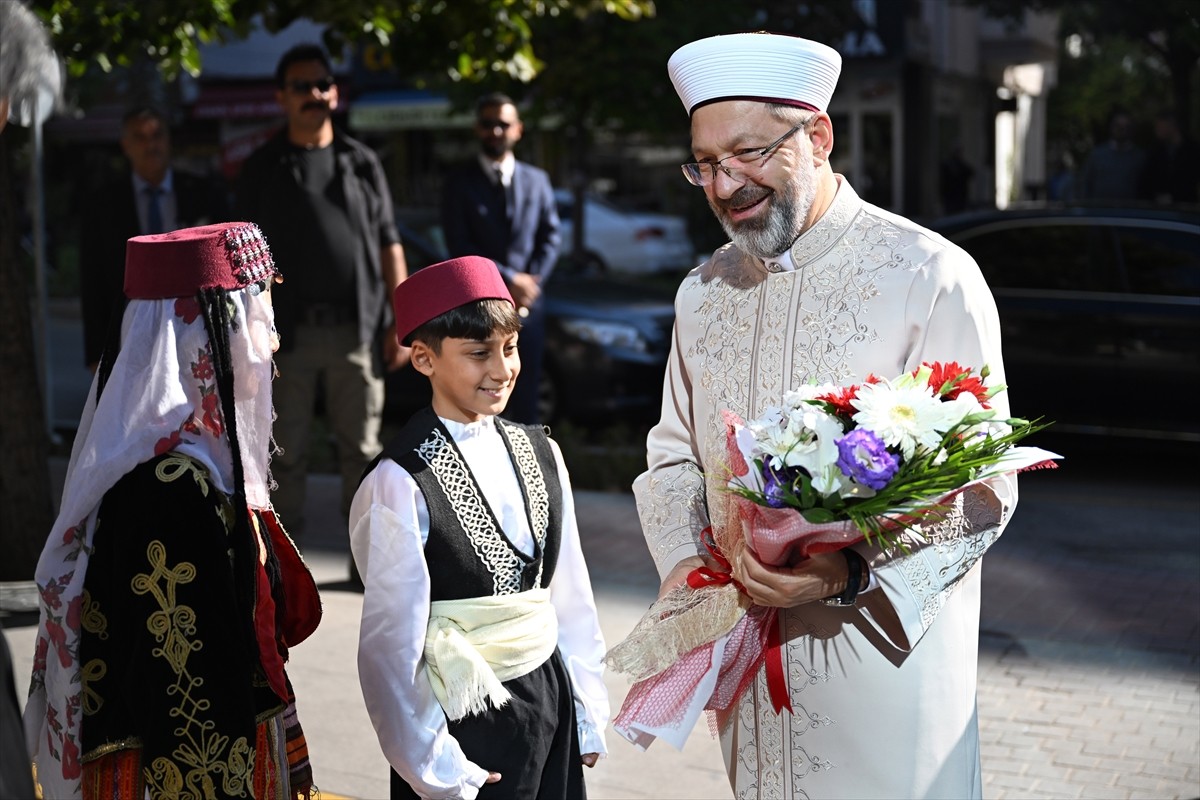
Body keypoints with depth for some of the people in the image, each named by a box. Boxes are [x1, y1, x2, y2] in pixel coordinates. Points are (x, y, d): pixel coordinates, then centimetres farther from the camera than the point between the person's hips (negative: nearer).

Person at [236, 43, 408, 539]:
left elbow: (388, 245, 8)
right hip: (290, 331, -1)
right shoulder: (263, 168, 5)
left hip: (356, 331, 1)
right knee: (287, 453, 5)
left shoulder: (361, 162, 10)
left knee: (361, 449, 7)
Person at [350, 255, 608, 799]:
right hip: (463, 720, -5)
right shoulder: (399, 488, -17)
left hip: (551, 701, 5)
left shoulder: (541, 454, 2)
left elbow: (570, 595, 7)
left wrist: (588, 712, 7)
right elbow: (390, 646, -15)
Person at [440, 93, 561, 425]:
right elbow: (459, 247, -7)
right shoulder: (460, 181, 1)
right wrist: (509, 280, -13)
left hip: (526, 306, 3)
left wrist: (531, 283, -7)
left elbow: (550, 237, 8)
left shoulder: (537, 180, 11)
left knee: (526, 403, 8)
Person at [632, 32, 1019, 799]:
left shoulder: (931, 276, -12)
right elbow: (673, 454, 15)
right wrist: (682, 559, -3)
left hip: (881, 661, -5)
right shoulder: (704, 290, 8)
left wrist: (853, 573, -26)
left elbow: (983, 491, -13)